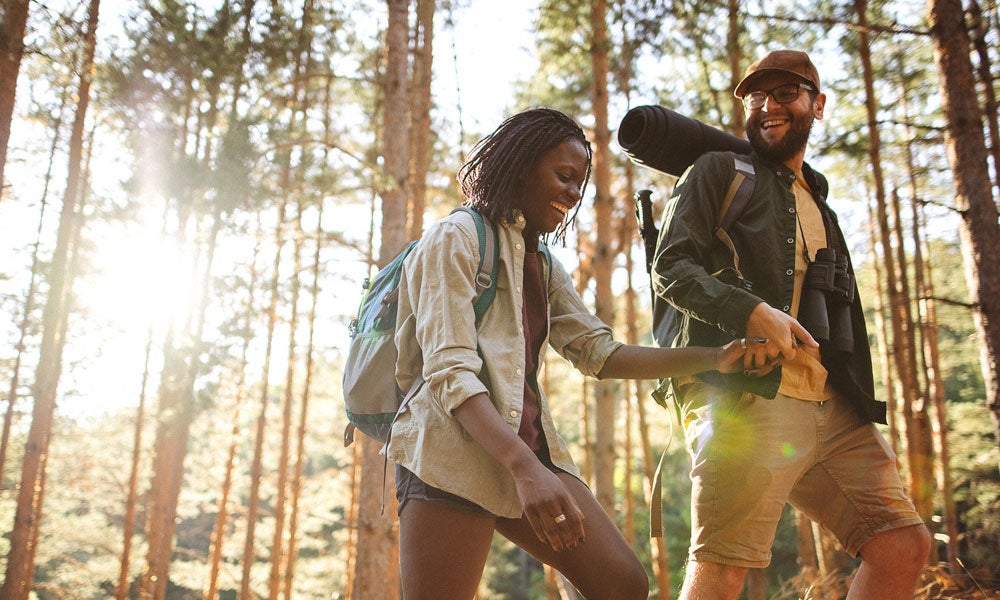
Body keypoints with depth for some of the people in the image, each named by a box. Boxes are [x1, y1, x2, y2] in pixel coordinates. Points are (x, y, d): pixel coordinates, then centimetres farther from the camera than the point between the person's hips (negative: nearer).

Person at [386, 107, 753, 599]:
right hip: (454, 452, -7)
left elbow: (601, 354, 14)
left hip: (528, 445, 8)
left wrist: (716, 358, 5)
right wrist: (525, 467, -28)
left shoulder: (543, 266, 22)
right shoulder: (456, 238, -3)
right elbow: (449, 371, -15)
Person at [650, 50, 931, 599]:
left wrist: (860, 403, 22)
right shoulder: (721, 172, 8)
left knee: (904, 544, -1)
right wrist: (751, 311, -19)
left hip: (833, 409, 7)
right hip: (743, 399, -7)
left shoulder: (818, 203, 30)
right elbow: (669, 269, -5)